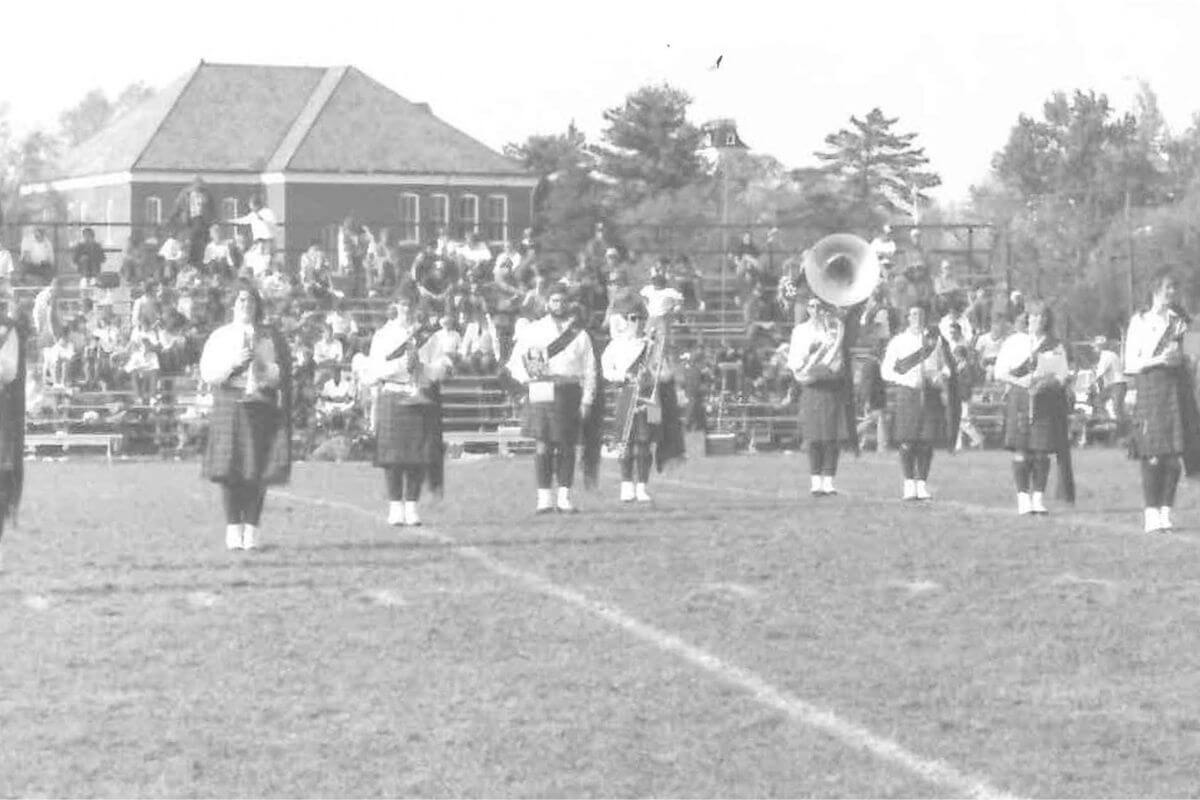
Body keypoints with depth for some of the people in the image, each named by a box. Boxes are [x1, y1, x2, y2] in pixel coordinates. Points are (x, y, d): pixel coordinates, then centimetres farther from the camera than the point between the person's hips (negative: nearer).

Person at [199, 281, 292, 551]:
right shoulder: (220, 337, 10)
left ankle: (251, 529, 1)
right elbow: (207, 373, 2)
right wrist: (232, 363, -12)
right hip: (229, 407, 0)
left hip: (262, 408, 1)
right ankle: (233, 529, 0)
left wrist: (260, 365, -10)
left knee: (258, 472, -4)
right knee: (231, 471, -6)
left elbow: (282, 374, 7)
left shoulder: (270, 338, 11)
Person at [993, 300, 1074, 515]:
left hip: (1046, 399, 1)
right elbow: (1000, 372, 5)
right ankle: (1023, 497, -1)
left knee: (1042, 451, -2)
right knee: (1021, 451, -6)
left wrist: (1046, 382, -15)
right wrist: (1019, 381, -13)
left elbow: (1061, 375, 6)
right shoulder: (1014, 342, 10)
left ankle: (1039, 496, 5)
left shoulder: (1055, 346, 12)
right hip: (1020, 399, -1)